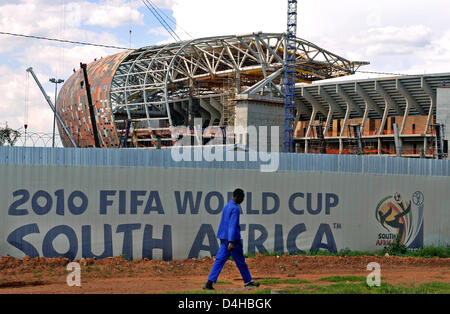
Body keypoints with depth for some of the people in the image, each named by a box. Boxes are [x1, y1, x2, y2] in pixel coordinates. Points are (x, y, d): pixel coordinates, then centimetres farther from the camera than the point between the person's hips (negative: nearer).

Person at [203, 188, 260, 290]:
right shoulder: (235, 208, -14)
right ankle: (248, 282, 18)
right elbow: (232, 225, -22)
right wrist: (231, 242, -27)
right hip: (233, 239, -8)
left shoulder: (226, 207, 16)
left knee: (219, 261, 0)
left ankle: (209, 283, -10)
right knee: (240, 262, 6)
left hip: (223, 239, 8)